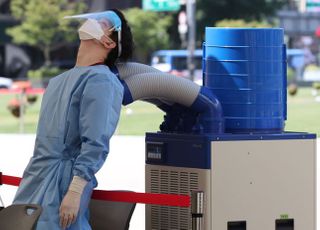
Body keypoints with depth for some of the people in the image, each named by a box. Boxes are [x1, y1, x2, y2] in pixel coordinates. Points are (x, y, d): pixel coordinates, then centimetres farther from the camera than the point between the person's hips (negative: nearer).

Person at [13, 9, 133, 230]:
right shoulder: (60, 80, 16)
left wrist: (75, 192, -25)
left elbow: (95, 144, -19)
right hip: (37, 179, 9)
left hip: (62, 183, -9)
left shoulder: (100, 80, -13)